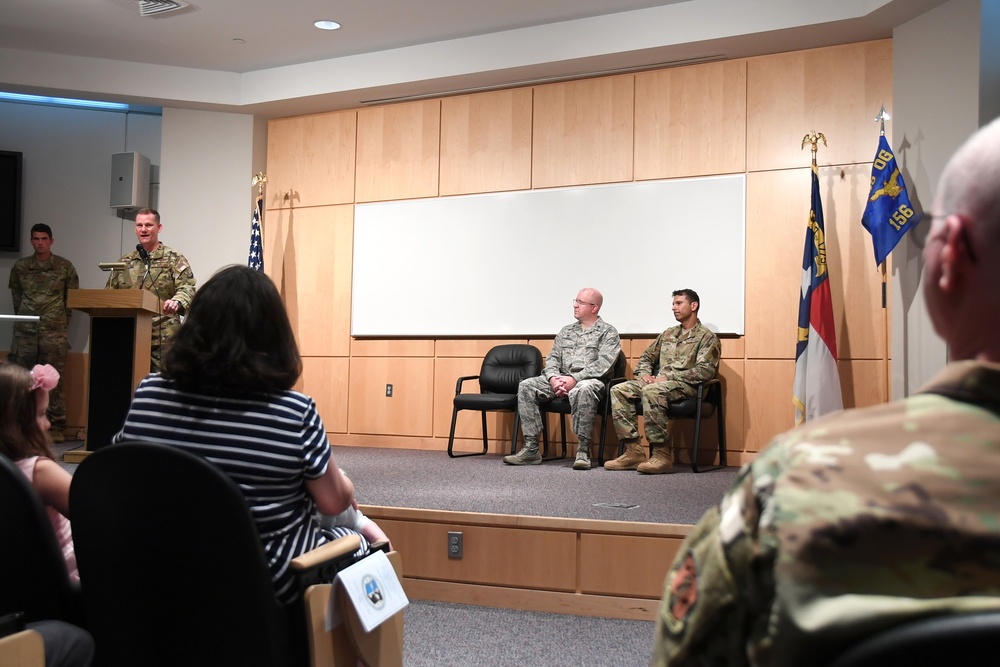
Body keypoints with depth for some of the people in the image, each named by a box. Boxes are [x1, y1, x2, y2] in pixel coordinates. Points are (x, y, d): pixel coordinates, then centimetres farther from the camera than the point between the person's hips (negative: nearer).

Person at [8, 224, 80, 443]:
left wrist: (61, 321, 8)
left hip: (55, 332, -2)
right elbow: (16, 295, 17)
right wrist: (24, 316, 12)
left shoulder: (65, 267, 2)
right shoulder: (20, 266, 8)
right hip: (25, 330, 2)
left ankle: (57, 427, 3)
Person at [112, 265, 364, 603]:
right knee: (369, 545, 25)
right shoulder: (295, 413, -24)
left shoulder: (149, 394, -12)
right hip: (276, 581, -5)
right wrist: (342, 481, 12)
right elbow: (335, 502, -10)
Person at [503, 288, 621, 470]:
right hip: (561, 379, 6)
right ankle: (531, 448, -19)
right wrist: (553, 378, -8)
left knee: (583, 389, -42)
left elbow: (603, 364, -10)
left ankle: (583, 451, -34)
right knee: (526, 386, -17)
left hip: (590, 380, -6)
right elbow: (552, 358, 15)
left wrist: (574, 378, -20)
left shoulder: (608, 332, 5)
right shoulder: (566, 331, 23)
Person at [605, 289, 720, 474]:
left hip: (685, 386, -7)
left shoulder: (707, 337, 4)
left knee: (651, 391, -38)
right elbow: (646, 357, 27)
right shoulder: (668, 334, 25)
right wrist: (644, 374, 3)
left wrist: (669, 376, -16)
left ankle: (662, 454, -34)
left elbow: (705, 370, -11)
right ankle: (633, 451, -21)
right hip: (657, 382, 7)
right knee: (618, 390, -16)